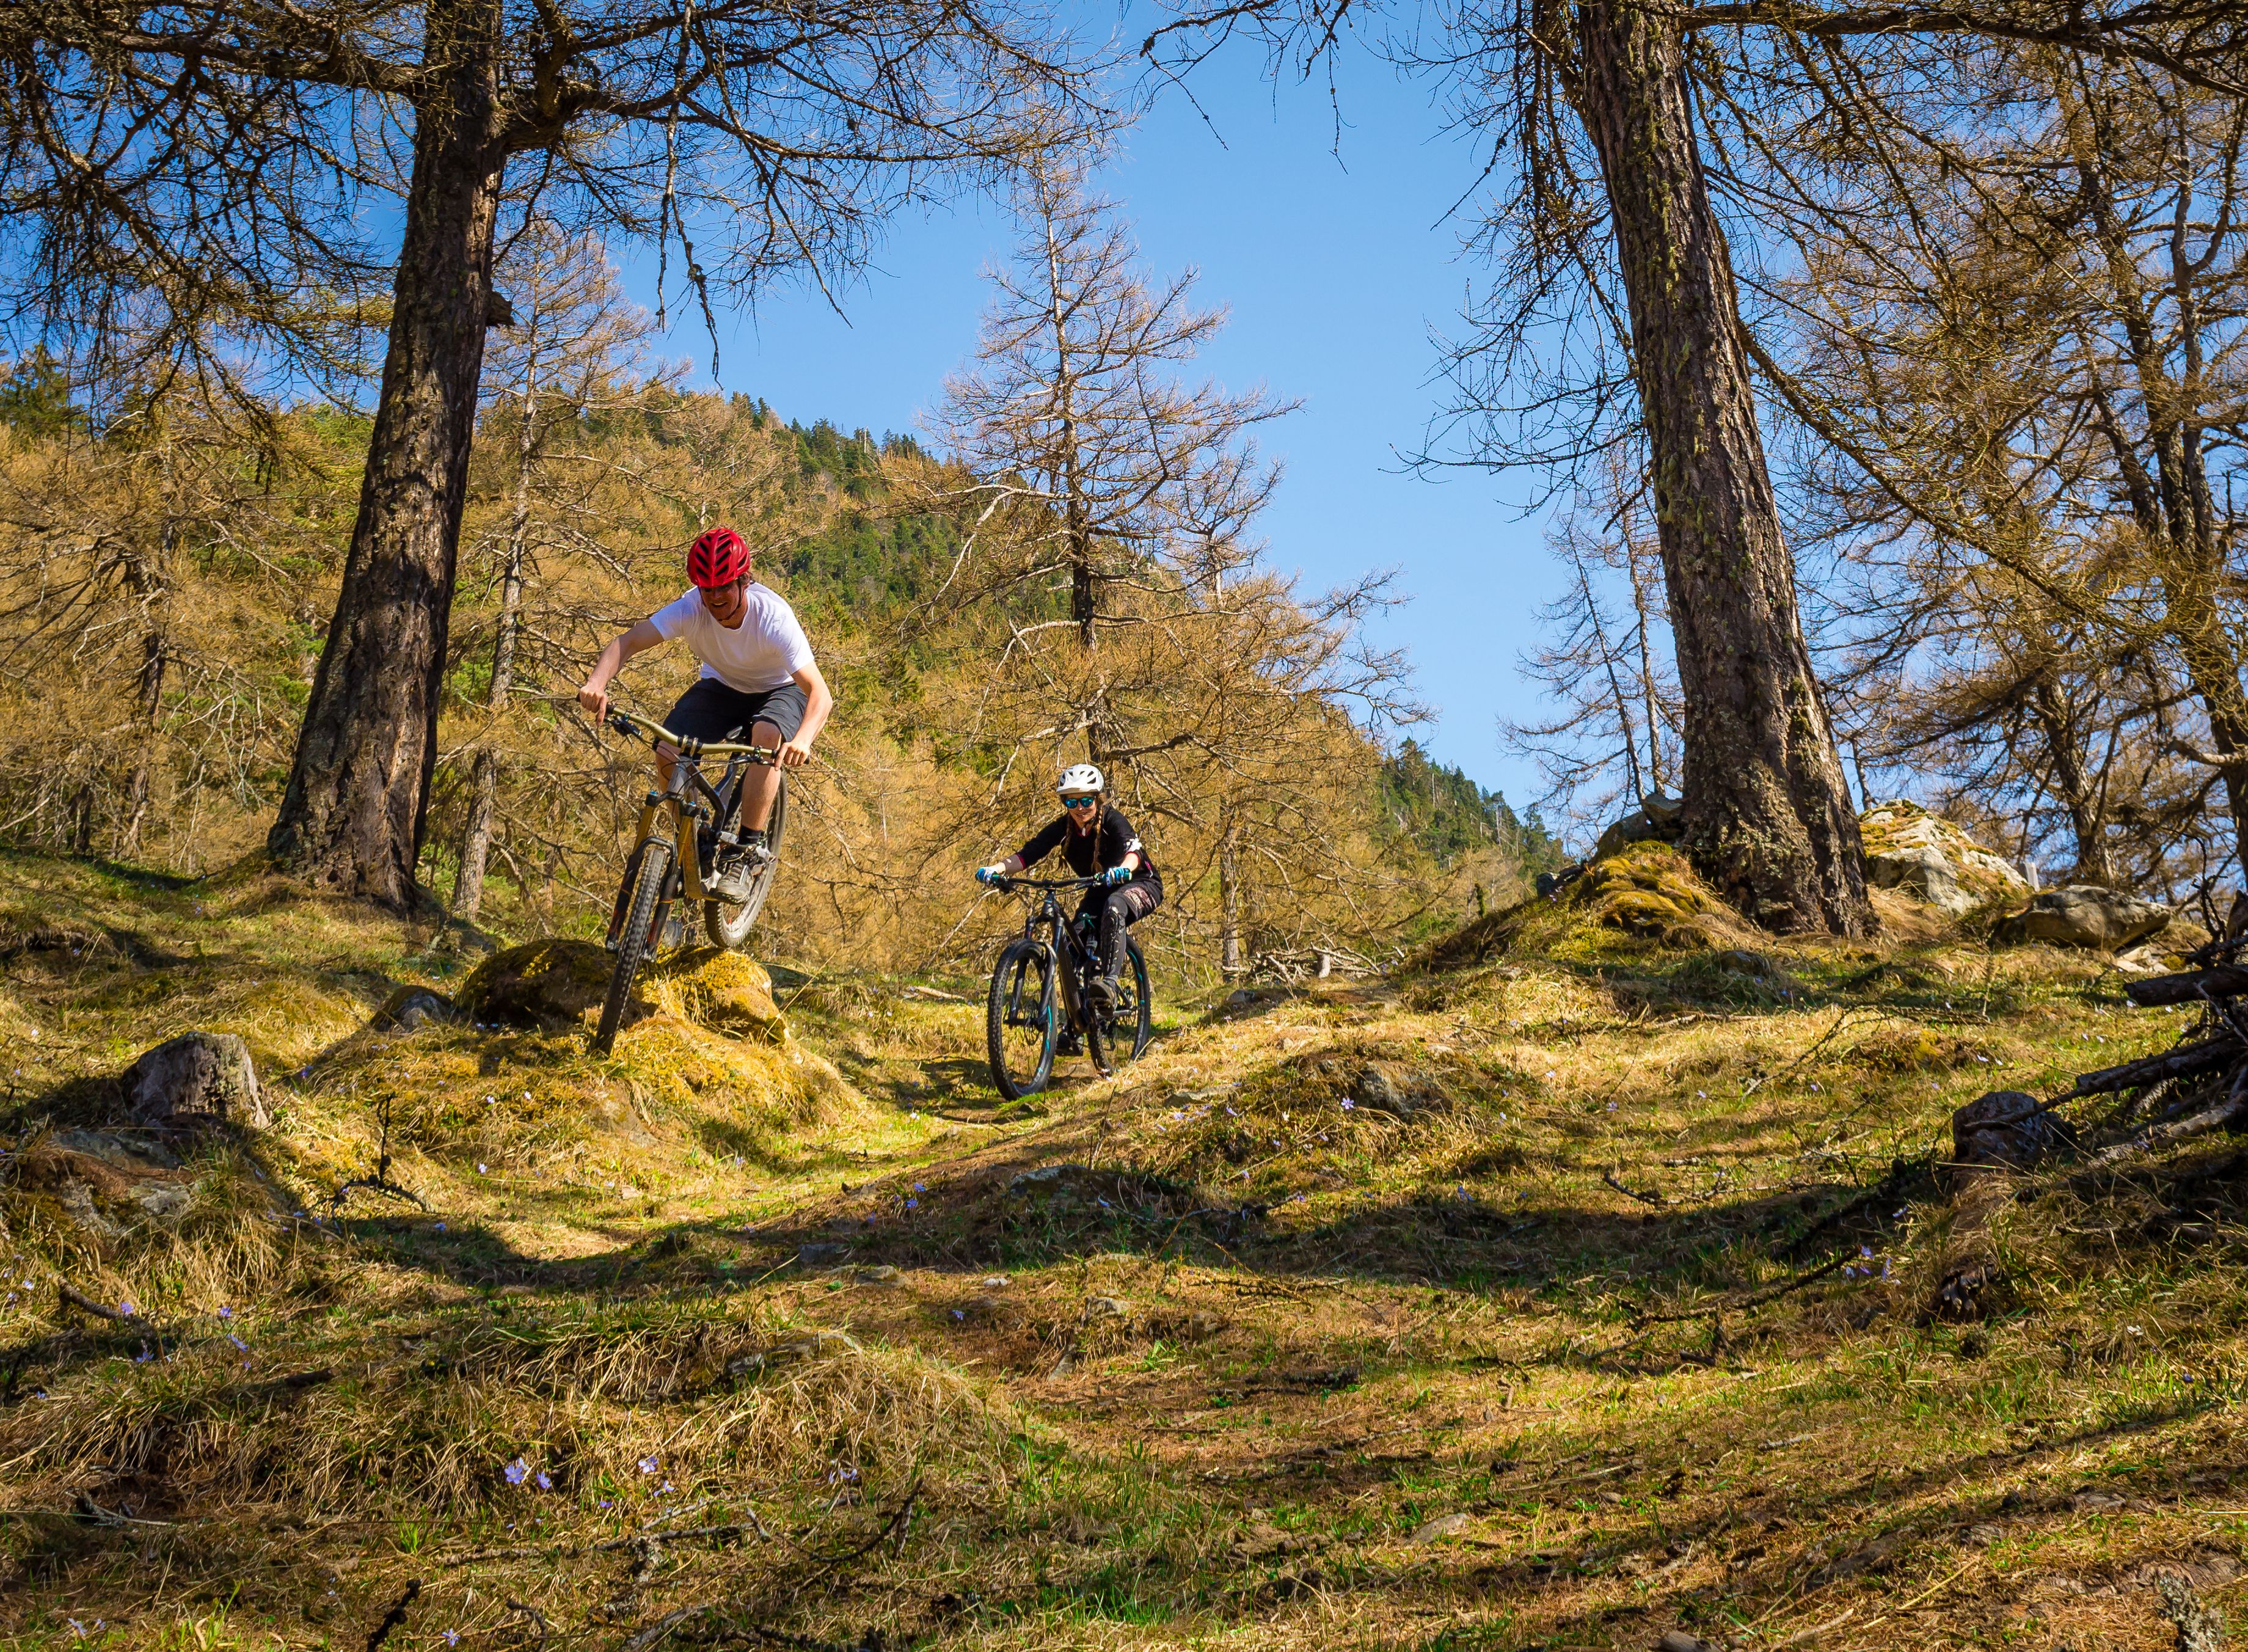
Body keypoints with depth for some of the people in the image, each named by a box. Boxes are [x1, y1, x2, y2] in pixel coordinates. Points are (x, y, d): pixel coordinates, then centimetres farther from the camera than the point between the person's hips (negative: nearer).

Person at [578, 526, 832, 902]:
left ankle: (749, 850, -26)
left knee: (767, 734, -38)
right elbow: (626, 643, -29)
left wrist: (802, 740, -61)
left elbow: (820, 693, -41)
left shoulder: (773, 617, -34)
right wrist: (597, 683, -51)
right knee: (667, 754, -21)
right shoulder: (691, 608, -26)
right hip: (721, 687, 3)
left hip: (778, 690, -3)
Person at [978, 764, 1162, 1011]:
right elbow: (1029, 853, -22)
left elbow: (1133, 848, -41)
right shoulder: (1064, 827, -11)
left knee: (1114, 906, -38)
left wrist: (1123, 869, -65)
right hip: (1099, 891, 5)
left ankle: (1110, 982, -43)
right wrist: (996, 868, -40)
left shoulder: (1111, 819, -23)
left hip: (1141, 883, -5)